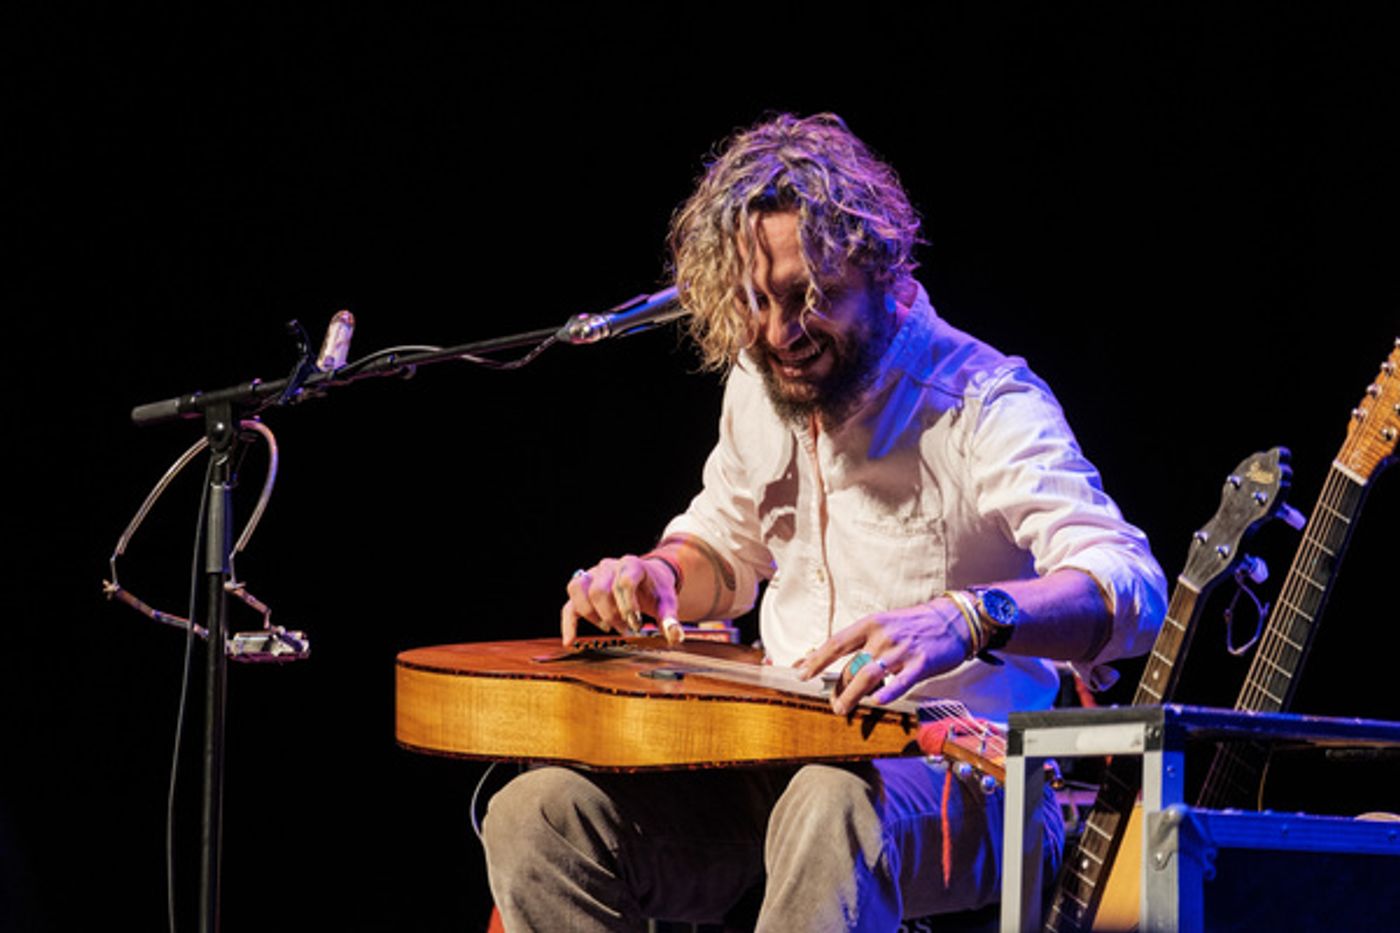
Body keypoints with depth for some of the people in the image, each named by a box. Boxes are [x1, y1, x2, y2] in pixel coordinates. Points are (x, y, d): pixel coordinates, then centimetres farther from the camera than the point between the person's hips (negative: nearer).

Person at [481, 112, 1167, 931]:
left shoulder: (981, 404, -14)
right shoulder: (759, 386, 10)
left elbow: (1132, 588, -28)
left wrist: (966, 619, -47)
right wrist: (657, 577, 4)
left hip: (960, 784, -7)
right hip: (773, 764, 7)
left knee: (830, 810, -42)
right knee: (536, 818, -17)